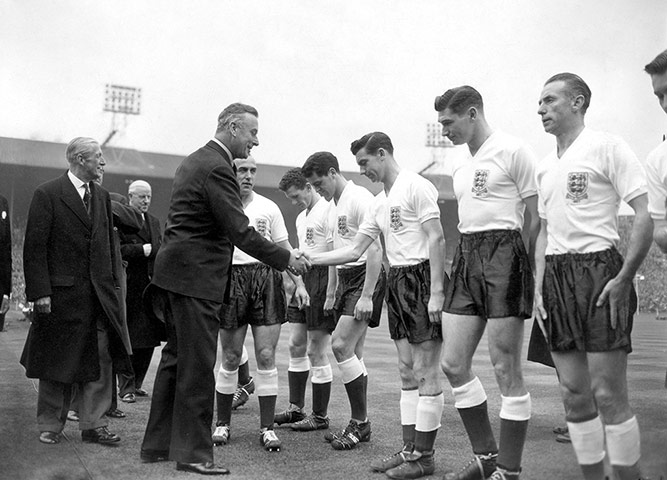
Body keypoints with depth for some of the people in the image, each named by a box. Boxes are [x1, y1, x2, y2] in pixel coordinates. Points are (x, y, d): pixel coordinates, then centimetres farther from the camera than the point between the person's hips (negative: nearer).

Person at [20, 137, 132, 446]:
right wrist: (40, 292, -15)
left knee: (100, 361, 3)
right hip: (61, 291, -5)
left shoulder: (101, 196, 13)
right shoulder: (47, 194, -6)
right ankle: (50, 426, 19)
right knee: (56, 362, 6)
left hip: (99, 293, 5)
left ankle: (93, 425, 10)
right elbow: (34, 247, -9)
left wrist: (114, 285, 9)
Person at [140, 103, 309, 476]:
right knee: (198, 366, -3)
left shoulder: (196, 162, 17)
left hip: (178, 273, 11)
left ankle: (159, 443, 24)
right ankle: (193, 452, 4)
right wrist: (286, 259, -11)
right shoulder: (217, 168, -16)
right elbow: (240, 232, -20)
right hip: (196, 277, -11)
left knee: (176, 360, 16)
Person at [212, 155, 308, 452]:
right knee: (231, 358, 4)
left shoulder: (268, 207, 8)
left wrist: (299, 283, 4)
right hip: (232, 280, -1)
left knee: (266, 357, -2)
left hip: (266, 279, 1)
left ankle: (267, 427, 5)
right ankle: (223, 423, 20)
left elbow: (284, 248, 11)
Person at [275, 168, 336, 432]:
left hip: (320, 279, -9)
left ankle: (320, 416, 8)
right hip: (301, 280, 9)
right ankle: (296, 408, 22)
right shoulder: (301, 217, 18)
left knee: (316, 351, -3)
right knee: (296, 345, 11)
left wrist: (330, 294, -20)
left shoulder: (327, 211, -12)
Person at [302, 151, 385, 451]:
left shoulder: (360, 199, -12)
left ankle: (360, 423, -6)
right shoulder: (334, 205, 17)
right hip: (345, 277, 9)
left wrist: (367, 296, -23)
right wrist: (333, 292, 19)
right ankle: (359, 425, 15)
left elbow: (374, 250, -18)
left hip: (366, 276, -9)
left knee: (341, 345, -16)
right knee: (352, 353, 8)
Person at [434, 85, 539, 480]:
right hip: (466, 257, 8)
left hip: (504, 253, -8)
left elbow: (536, 219, -7)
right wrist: (459, 262, 14)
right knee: (453, 364, 7)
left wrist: (533, 278, -11)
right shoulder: (460, 166, 18)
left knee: (506, 369, -3)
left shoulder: (514, 151, -5)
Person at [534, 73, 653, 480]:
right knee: (575, 395, 7)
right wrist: (539, 289, 12)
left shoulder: (607, 146, -4)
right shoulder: (545, 166, 17)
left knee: (608, 394, -7)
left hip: (598, 270, -7)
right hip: (557, 277, 7)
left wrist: (624, 279, -16)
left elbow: (646, 216, -9)